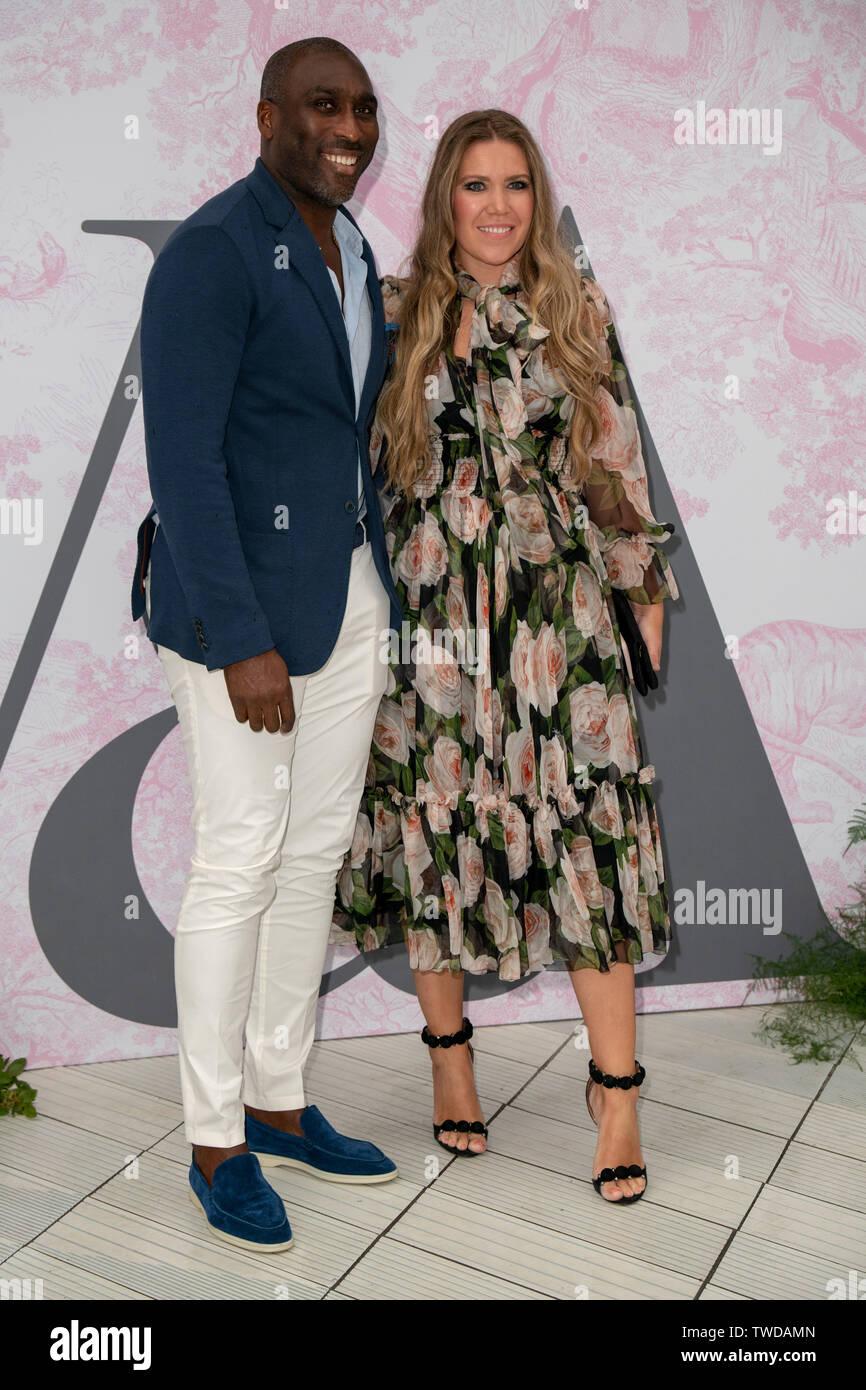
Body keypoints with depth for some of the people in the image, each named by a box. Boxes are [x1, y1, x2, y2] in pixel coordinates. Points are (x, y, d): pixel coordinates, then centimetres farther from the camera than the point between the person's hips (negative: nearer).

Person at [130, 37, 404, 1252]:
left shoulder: (347, 253, 13)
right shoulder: (211, 253, -14)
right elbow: (181, 459, -20)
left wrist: (382, 605, 16)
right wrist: (242, 643, -23)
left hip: (348, 593, 9)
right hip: (238, 601, -8)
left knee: (317, 851, 12)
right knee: (241, 861, -2)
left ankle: (278, 1102, 28)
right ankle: (215, 1141, 17)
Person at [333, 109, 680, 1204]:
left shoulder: (577, 313, 8)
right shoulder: (394, 313, 5)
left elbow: (614, 458, 11)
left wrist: (645, 579, 10)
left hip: (555, 608, 0)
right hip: (429, 610, 0)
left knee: (587, 827, -4)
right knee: (434, 821, 6)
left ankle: (616, 1091, 8)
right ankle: (448, 1052, 27)